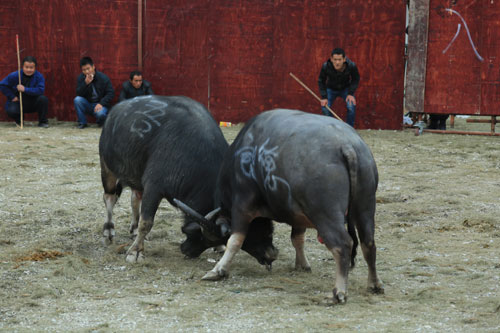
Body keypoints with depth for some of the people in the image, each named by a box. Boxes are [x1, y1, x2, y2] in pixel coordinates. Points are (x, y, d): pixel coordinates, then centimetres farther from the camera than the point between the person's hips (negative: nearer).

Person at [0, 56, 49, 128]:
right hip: (18, 102, 0)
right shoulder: (14, 76, -11)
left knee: (43, 99, -29)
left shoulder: (39, 76, -12)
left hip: (33, 104, 0)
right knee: (11, 111, -33)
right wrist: (12, 96, -9)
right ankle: (19, 121, 7)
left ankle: (43, 122, -7)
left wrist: (25, 89, -31)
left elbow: (40, 90, -23)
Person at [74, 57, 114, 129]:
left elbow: (111, 93, -10)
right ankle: (82, 123, -11)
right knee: (77, 99, -26)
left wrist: (101, 104, -22)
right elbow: (79, 94, -11)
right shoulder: (80, 78, -1)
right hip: (87, 105, 3)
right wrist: (86, 83, -27)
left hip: (100, 105, -3)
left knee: (100, 114, -37)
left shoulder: (103, 77, -9)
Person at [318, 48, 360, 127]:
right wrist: (324, 97, -18)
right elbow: (321, 81, -12)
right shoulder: (326, 66, -31)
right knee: (325, 108, -21)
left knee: (351, 107, -24)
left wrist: (351, 94, -20)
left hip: (346, 88, 0)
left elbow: (356, 79, -11)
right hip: (331, 89, 0)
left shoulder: (351, 66, -31)